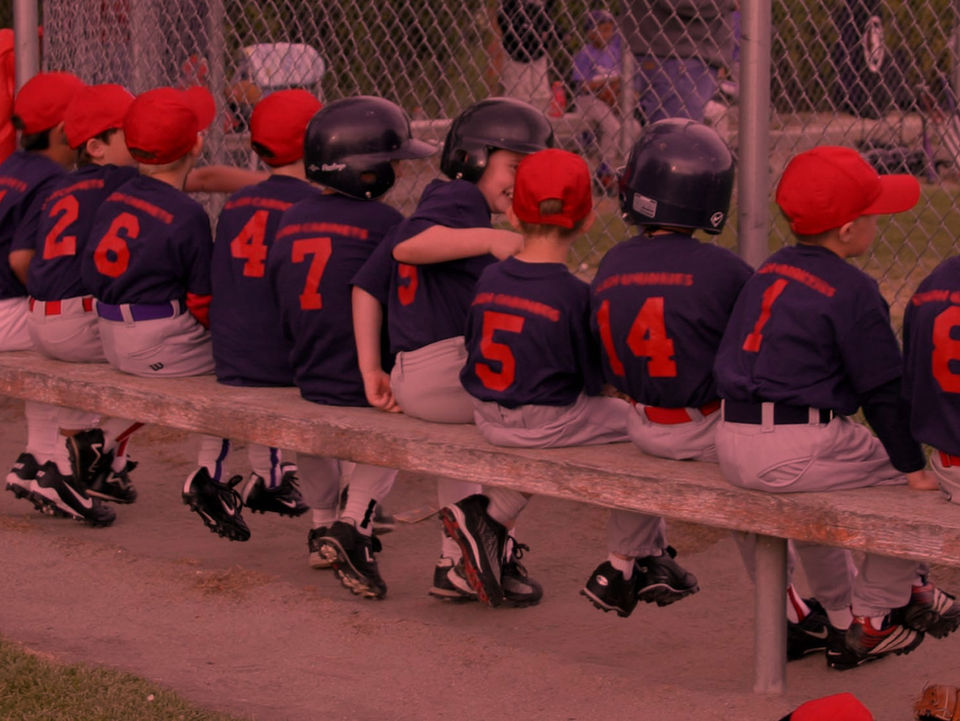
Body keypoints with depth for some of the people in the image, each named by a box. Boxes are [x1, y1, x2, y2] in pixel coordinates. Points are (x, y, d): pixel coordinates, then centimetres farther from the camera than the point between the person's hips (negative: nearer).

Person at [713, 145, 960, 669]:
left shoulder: (769, 272, 13)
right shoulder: (853, 291, -11)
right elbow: (882, 389, -9)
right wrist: (912, 464, -2)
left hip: (731, 447, 9)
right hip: (793, 456, -9)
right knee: (917, 483, 7)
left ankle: (840, 615, 41)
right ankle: (874, 614, 17)